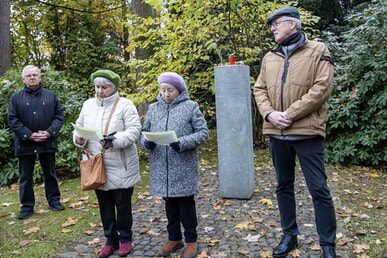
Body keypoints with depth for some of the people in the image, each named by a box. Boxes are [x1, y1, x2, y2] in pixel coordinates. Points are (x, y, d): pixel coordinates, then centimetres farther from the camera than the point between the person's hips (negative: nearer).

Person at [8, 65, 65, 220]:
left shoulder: (51, 96, 4)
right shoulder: (16, 97, 0)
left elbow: (59, 116, 2)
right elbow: (12, 120, -4)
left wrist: (50, 132, -12)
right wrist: (29, 135, -14)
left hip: (48, 142, 1)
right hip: (25, 143, 0)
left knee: (50, 174, 12)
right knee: (25, 176, 8)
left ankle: (54, 200, 26)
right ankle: (27, 206, 20)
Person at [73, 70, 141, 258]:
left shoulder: (125, 105, -8)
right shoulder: (88, 105, 8)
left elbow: (134, 131, -15)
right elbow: (79, 127, 12)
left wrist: (115, 141, -29)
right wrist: (78, 138, -11)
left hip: (120, 166, -4)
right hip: (97, 166, 5)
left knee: (123, 204, 9)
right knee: (105, 205, 15)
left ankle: (125, 238, 28)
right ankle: (111, 239, 31)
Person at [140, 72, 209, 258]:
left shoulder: (191, 107, -2)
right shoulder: (153, 108, 9)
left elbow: (203, 132, -6)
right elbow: (144, 131, 14)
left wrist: (183, 143, -20)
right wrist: (146, 142, -9)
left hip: (184, 167, -4)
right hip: (161, 167, 4)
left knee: (186, 202, 6)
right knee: (169, 203, 15)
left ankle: (191, 240, 23)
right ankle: (174, 238, 31)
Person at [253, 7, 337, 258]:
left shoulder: (317, 51, -1)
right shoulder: (269, 58, 13)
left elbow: (322, 89, -12)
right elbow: (260, 89, 10)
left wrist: (290, 114, -17)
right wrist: (270, 114, -9)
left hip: (307, 132, -5)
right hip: (276, 134, 5)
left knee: (319, 189, 1)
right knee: (284, 186, 14)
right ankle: (289, 235, 30)